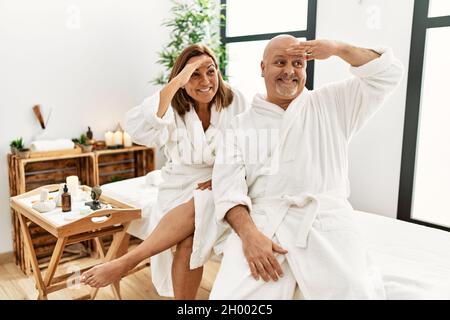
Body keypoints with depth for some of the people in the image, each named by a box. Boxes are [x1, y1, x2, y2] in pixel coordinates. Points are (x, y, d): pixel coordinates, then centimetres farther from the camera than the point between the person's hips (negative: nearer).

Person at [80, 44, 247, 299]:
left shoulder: (235, 101, 1)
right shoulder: (171, 105, -1)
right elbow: (139, 131, -22)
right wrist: (176, 82, -26)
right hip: (180, 189, 0)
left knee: (197, 207, -33)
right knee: (189, 239, -29)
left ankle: (127, 261, -20)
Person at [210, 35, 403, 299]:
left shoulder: (332, 104, 20)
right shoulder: (242, 124, 16)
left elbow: (388, 73, 15)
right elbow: (227, 182, 3)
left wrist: (338, 49, 1)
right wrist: (248, 232, -15)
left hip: (326, 221, 1)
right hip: (261, 220, 0)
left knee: (357, 292, -26)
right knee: (232, 296, -24)